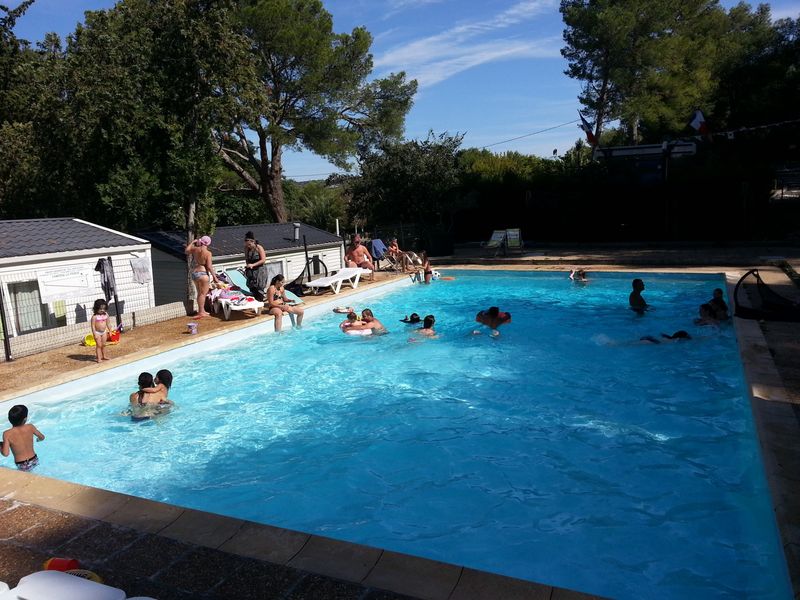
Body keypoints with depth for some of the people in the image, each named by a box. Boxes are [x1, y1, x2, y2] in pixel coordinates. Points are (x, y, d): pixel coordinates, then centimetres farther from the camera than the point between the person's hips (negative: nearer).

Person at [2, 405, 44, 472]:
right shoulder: (30, 427, -10)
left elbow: (5, 453, -17)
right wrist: (38, 439, 29)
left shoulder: (7, 434, -16)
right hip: (34, 460, 3)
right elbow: (42, 437, 7)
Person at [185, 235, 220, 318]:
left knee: (199, 293, 17)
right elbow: (209, 266, -16)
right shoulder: (208, 253, -13)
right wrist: (214, 277, -11)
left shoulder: (195, 249, 1)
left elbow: (186, 250, 22)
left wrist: (192, 242, 31)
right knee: (203, 293, -2)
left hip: (194, 273, 7)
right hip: (203, 274, -7)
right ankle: (201, 312, -4)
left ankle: (201, 311, 25)